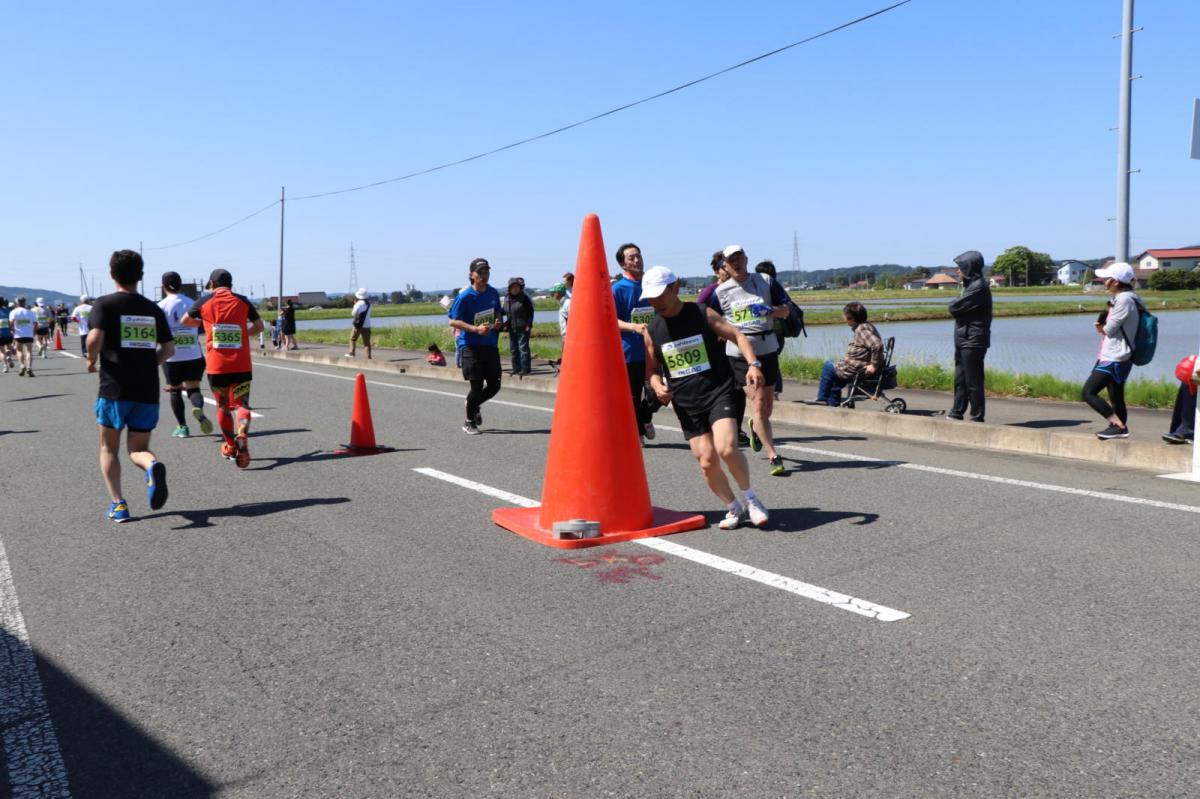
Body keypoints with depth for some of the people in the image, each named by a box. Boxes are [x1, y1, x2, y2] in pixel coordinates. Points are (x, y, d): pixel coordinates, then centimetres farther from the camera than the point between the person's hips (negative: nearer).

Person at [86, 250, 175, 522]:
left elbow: (95, 338, -18)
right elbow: (169, 349, 9)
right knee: (138, 449, 11)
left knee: (109, 448, 15)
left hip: (114, 390, -3)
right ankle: (152, 465, -23)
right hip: (148, 391, 3)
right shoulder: (153, 309, 8)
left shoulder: (105, 304, -4)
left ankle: (118, 504, 7)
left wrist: (91, 360, 0)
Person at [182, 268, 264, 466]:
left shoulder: (204, 301, 2)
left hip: (216, 366, 0)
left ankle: (230, 447, 26)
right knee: (241, 405, 0)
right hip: (242, 366, 0)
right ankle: (242, 436, -28)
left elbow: (186, 321, 17)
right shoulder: (242, 301, 4)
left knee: (223, 406, 16)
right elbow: (259, 326, 13)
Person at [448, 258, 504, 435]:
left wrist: (497, 323, 0)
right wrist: (476, 329, -22)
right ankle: (469, 423, 15)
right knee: (477, 386, -5)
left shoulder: (493, 293, 7)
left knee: (495, 385, 6)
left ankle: (474, 405, 36)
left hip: (491, 345, 5)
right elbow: (453, 322, -11)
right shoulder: (465, 296, -10)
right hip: (471, 346, -5)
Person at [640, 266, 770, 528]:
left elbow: (737, 336, 0)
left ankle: (749, 497, 4)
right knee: (707, 462, -1)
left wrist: (753, 363, -16)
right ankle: (734, 508, 24)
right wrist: (657, 386, -7)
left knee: (726, 448, -23)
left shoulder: (702, 314, -2)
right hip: (685, 404, 3)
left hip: (719, 393, -3)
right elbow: (652, 369, 15)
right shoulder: (652, 331, 5)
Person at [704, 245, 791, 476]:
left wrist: (770, 310, -13)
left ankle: (756, 428, 47)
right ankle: (773, 456, -5)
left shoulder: (765, 281, 6)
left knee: (768, 404, 12)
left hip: (768, 350, 3)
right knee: (758, 403, -10)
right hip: (739, 353, -2)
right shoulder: (720, 292, 3)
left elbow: (785, 310, 6)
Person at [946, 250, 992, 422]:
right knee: (960, 380, 14)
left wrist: (955, 301, 0)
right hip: (964, 340, 10)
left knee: (973, 382, -4)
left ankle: (977, 417, 3)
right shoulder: (970, 285, 17)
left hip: (973, 342, -10)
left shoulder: (979, 287, -15)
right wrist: (957, 302, -3)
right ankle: (956, 413, 21)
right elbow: (955, 309, 15)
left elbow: (954, 307, -18)